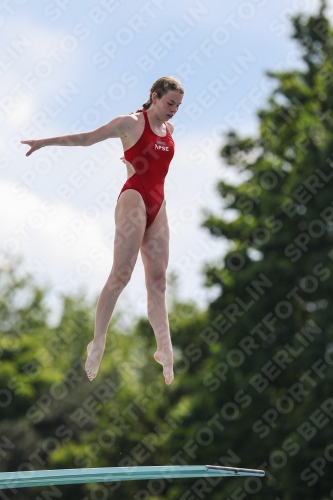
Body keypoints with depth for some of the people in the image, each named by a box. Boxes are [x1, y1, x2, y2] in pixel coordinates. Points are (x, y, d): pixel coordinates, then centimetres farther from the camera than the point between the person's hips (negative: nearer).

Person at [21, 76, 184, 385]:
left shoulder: (169, 130, 15)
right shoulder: (131, 123, -4)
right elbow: (87, 138, -2)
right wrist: (45, 142, -4)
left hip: (158, 206, 7)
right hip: (134, 197, -7)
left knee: (157, 280, 1)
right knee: (121, 274, -13)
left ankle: (165, 350, -3)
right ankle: (98, 344, -11)